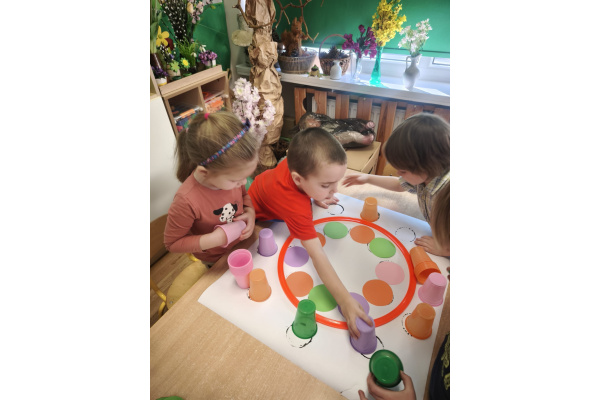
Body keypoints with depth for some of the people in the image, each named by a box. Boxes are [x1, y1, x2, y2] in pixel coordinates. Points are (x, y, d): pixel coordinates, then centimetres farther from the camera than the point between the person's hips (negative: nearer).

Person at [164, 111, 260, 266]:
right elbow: (172, 243, -22)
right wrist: (213, 239, -34)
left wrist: (250, 212, -20)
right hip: (216, 260, -4)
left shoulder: (230, 174, -24)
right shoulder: (186, 201, -38)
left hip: (242, 243, 4)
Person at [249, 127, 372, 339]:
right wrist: (344, 300, -56)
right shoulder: (296, 208, -51)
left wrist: (316, 195, -16)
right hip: (259, 216, -6)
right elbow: (318, 255, -52)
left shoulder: (298, 160, -32)